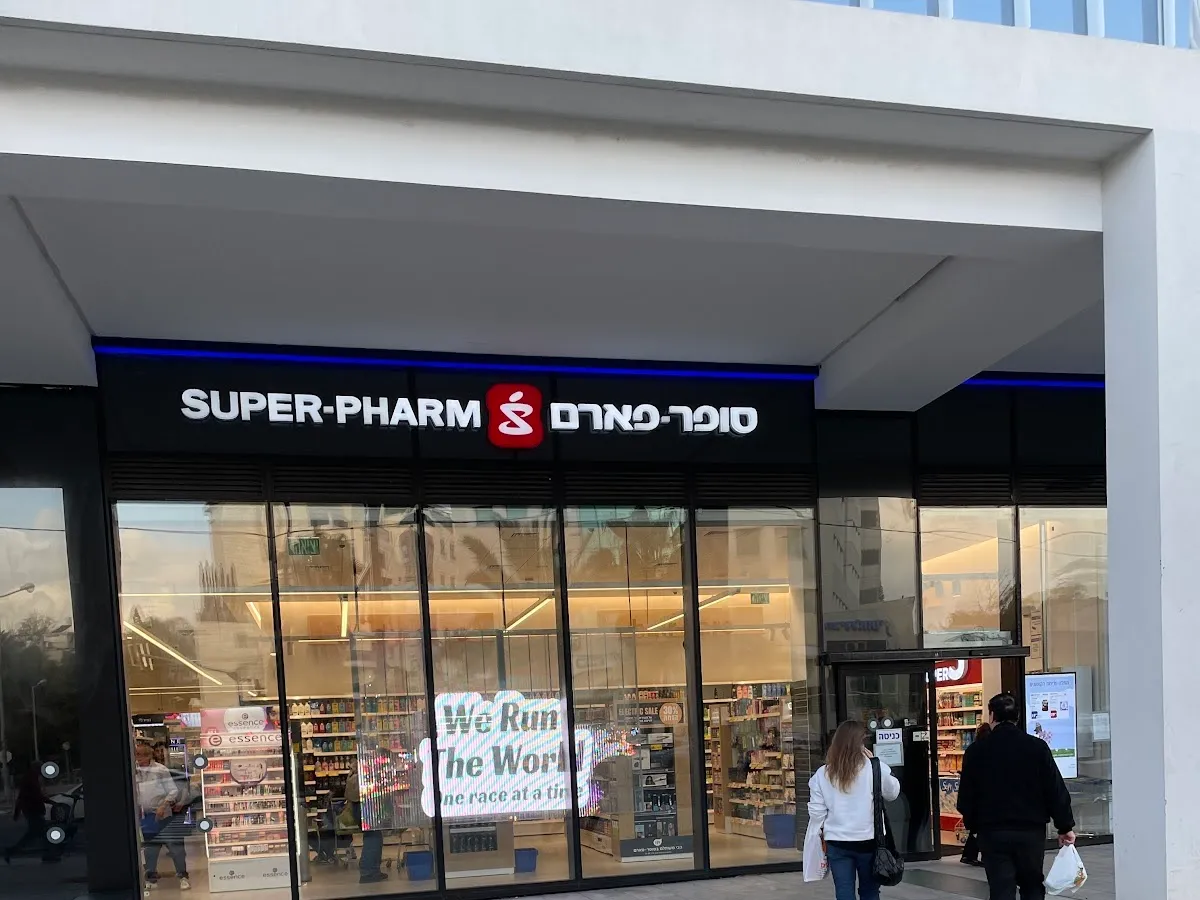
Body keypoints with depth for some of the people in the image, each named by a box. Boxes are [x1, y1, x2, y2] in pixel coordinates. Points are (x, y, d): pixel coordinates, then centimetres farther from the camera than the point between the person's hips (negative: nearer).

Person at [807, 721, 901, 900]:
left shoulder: (822, 774, -3)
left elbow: (816, 811, -1)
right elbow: (893, 793, 6)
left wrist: (820, 834, 16)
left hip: (836, 842, 1)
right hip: (868, 841, -1)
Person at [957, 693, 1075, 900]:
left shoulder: (976, 750, -4)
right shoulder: (1037, 747, -3)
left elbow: (966, 796, 0)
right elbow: (1056, 790, -2)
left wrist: (972, 825, 15)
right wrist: (1065, 826, 8)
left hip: (992, 832, -1)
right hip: (1031, 830, 1)